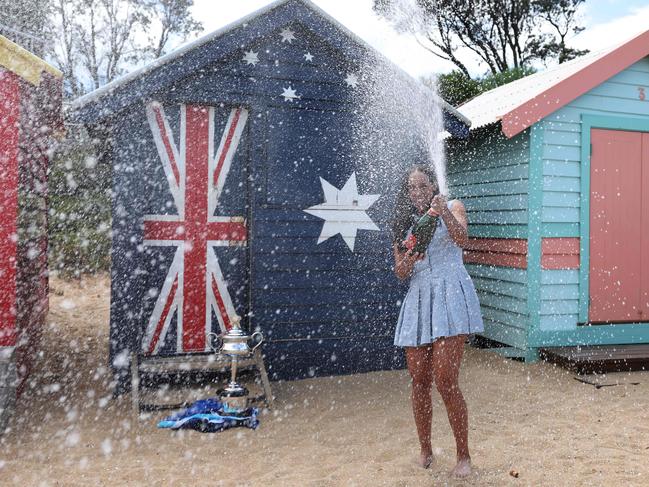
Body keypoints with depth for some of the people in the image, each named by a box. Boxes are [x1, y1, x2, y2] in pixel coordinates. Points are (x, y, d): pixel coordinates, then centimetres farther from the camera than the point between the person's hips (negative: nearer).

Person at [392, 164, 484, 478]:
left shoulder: (452, 207, 7)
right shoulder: (404, 224, 16)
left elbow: (462, 239, -14)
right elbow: (400, 272, 7)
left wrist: (444, 213, -32)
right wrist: (411, 257, -15)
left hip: (450, 297, -4)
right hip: (418, 300, 4)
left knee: (445, 382, -10)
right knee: (419, 382, 5)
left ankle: (464, 456, 7)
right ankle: (425, 452, 23)